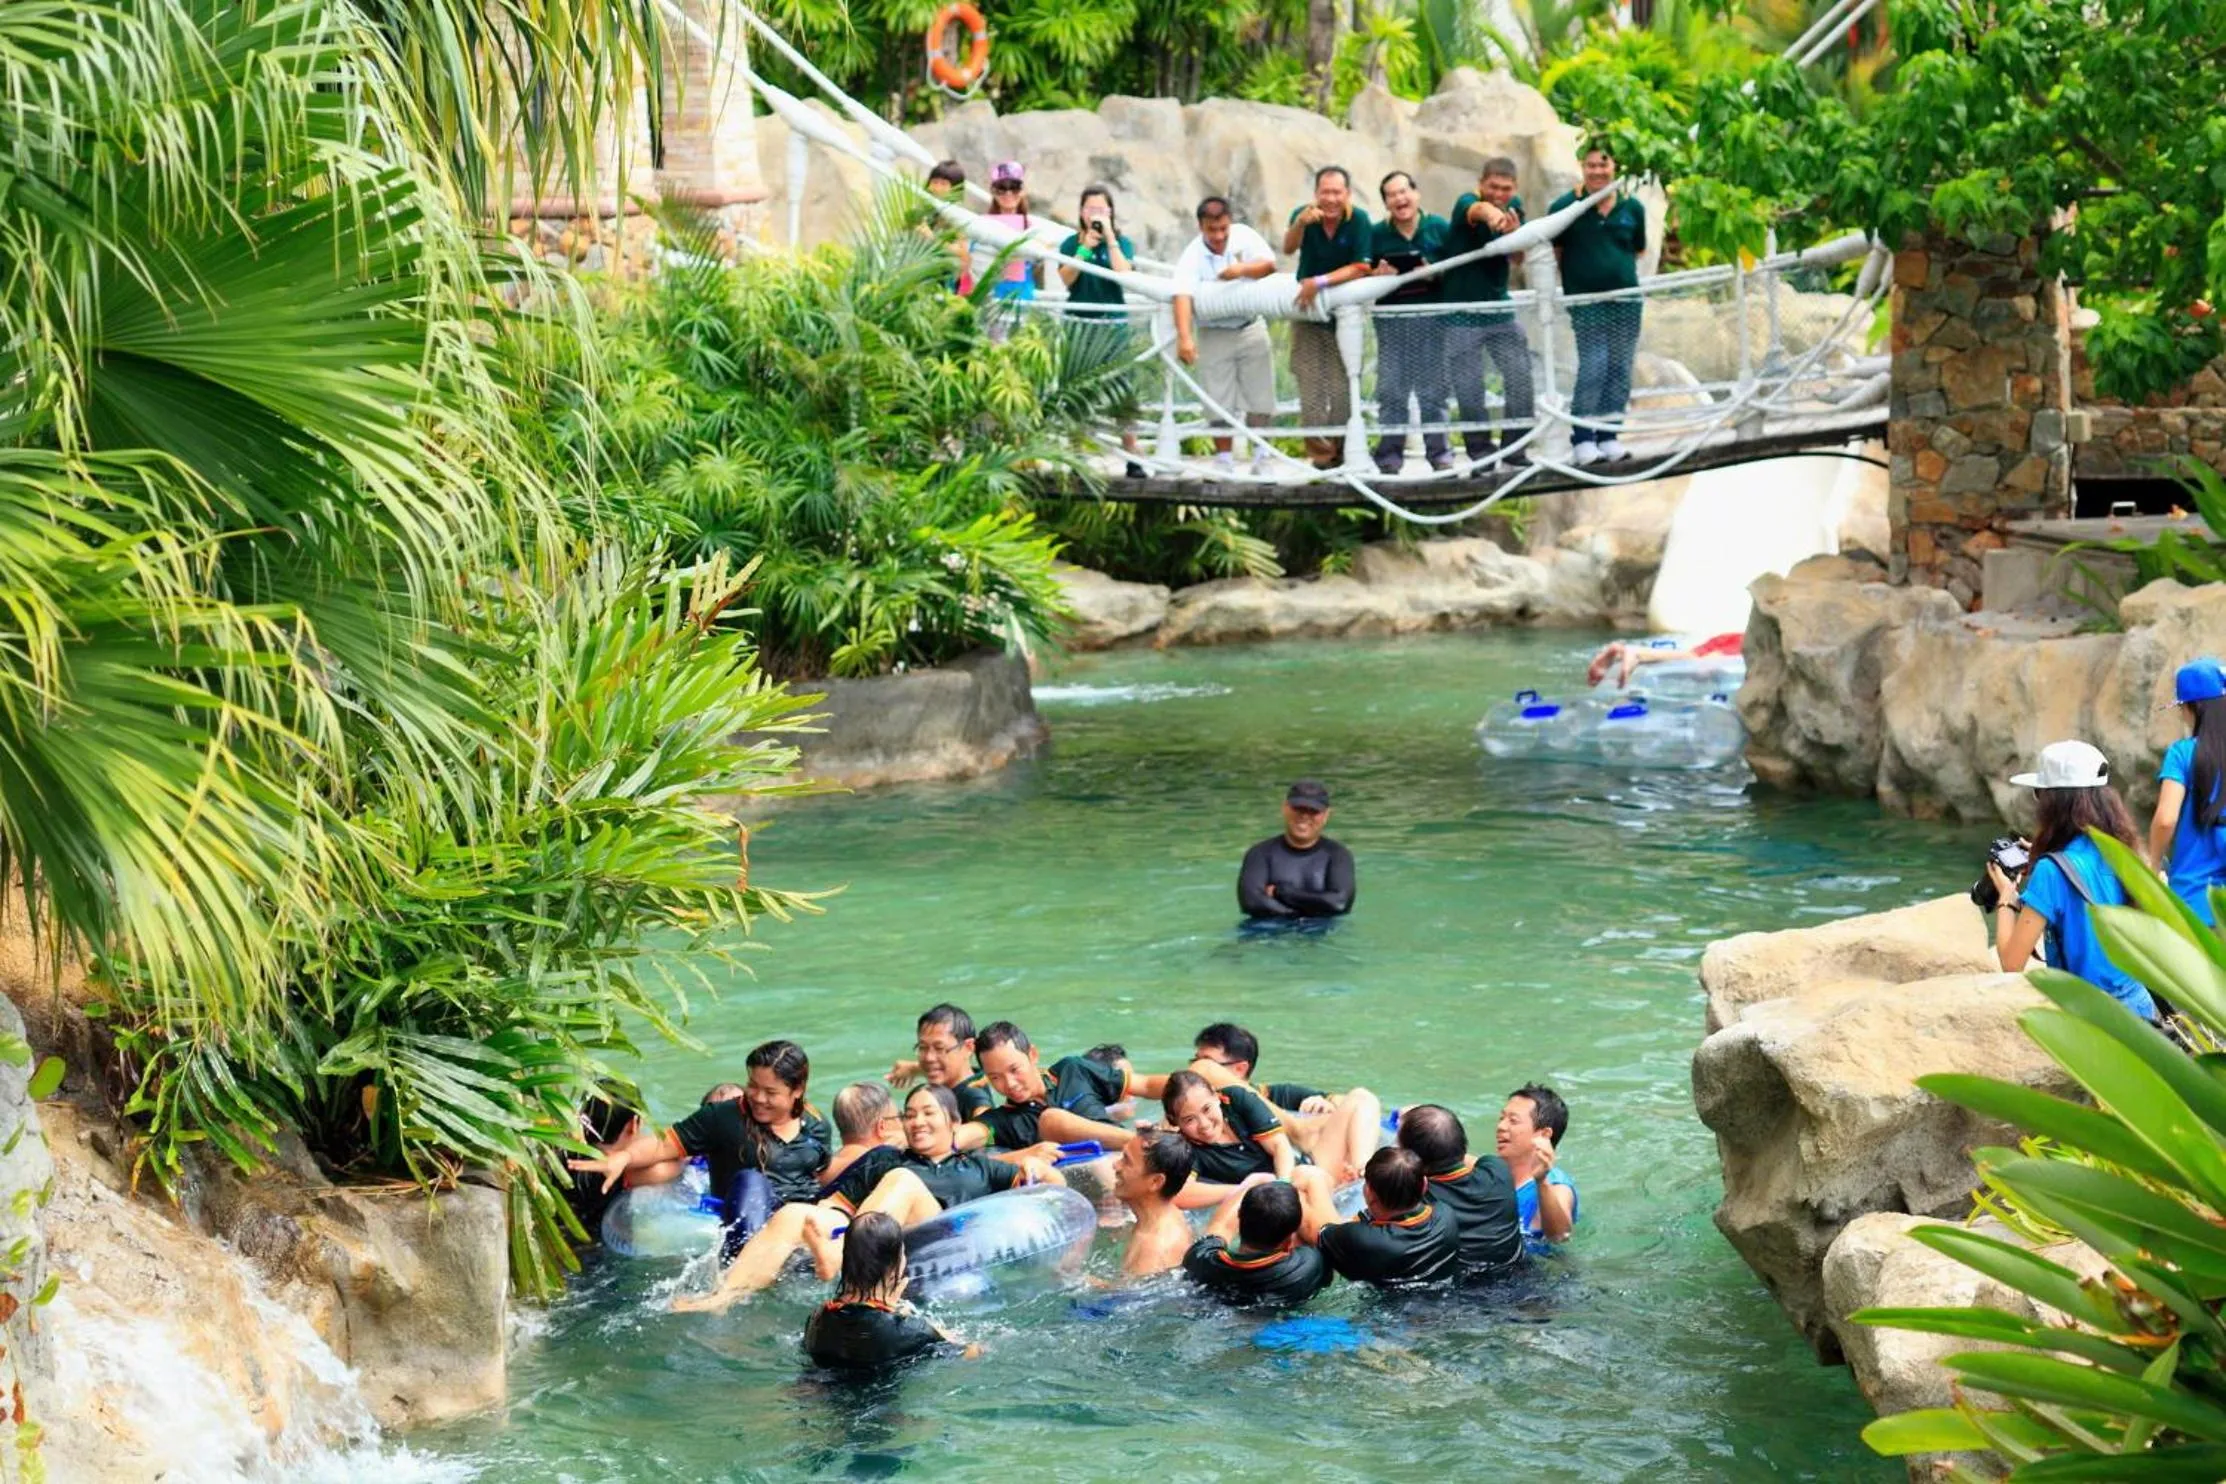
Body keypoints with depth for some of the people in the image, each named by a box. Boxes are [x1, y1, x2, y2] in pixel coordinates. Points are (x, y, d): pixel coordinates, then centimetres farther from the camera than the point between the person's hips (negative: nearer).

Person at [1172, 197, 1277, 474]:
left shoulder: (1244, 236, -8)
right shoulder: (1192, 257, -19)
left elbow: (1269, 264, -12)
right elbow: (1183, 296, -32)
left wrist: (1243, 269, -33)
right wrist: (1184, 337, -47)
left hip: (1251, 329, 3)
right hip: (1214, 334, -2)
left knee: (1259, 398, 6)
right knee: (1220, 401, 0)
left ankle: (1261, 458, 17)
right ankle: (1223, 460, 11)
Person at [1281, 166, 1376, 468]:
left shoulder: (1359, 220, -15)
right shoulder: (1304, 214, -12)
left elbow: (1361, 268, -19)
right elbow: (1288, 247, -31)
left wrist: (1320, 282, -29)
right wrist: (1301, 223, -52)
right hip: (1307, 310, 1)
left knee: (1343, 386, 0)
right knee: (1311, 385, -3)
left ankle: (1341, 450, 12)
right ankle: (1320, 450, 2)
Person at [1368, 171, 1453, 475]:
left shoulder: (1438, 228, 3)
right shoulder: (1377, 234, 6)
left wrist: (1434, 274, -16)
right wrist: (1377, 275, -13)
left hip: (1431, 316, -1)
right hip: (1391, 320, 1)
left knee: (1432, 389, 4)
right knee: (1391, 390, 1)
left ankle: (1439, 451, 10)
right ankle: (1389, 455, 5)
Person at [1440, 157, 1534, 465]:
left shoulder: (1514, 206, 4)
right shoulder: (1466, 203, -15)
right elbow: (1477, 210, -41)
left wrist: (1514, 233, -21)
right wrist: (1490, 213, -66)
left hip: (1499, 307, 5)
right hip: (1463, 312, -5)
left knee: (1520, 378, 0)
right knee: (1469, 388, -3)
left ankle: (1514, 449, 12)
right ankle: (1481, 452, 11)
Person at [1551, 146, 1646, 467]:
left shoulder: (1632, 208, 5)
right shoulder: (1566, 206, -4)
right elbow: (1552, 252, 2)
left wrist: (1619, 270, 8)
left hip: (1625, 299, 4)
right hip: (1586, 299, -4)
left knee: (1620, 368, 5)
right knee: (1594, 365, -13)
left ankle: (1608, 436, 15)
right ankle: (1582, 439, -7)